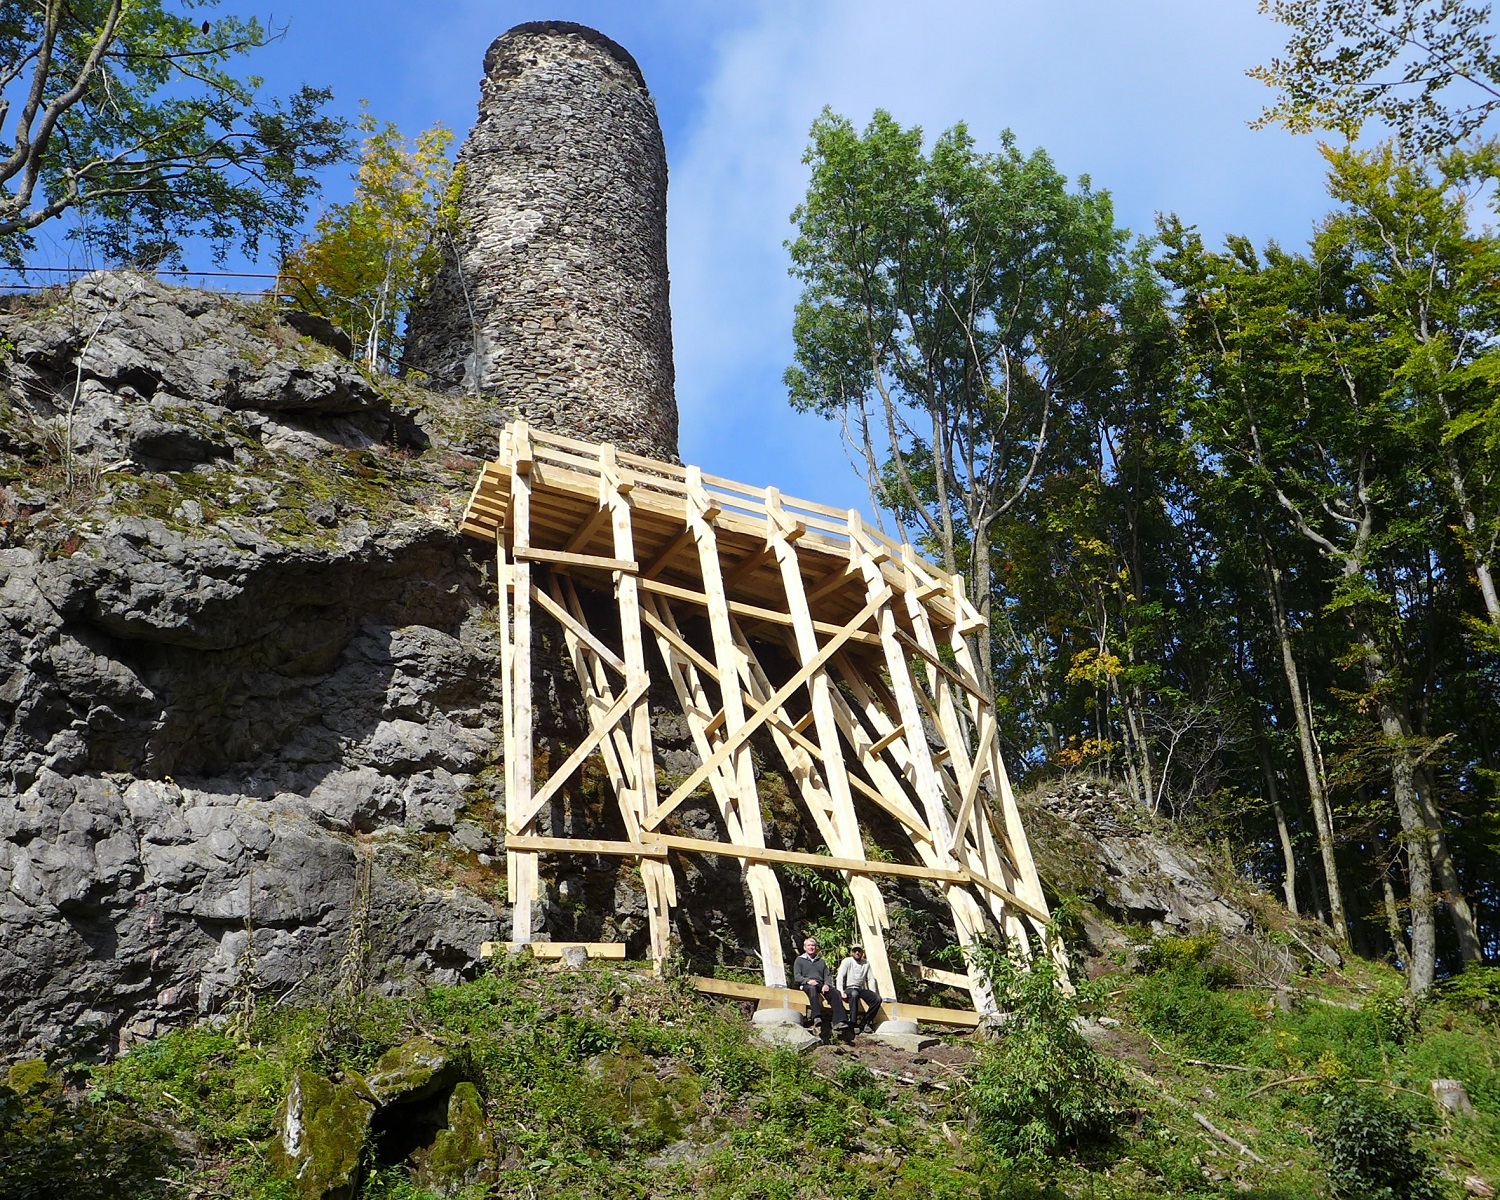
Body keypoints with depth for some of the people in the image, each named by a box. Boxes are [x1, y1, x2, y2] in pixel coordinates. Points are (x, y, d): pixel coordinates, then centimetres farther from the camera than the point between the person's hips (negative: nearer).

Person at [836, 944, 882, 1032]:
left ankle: (866, 1022, -11)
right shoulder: (847, 961, 1)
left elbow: (870, 979, 14)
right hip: (848, 989, -4)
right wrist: (841, 992, -21)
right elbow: (840, 977, -8)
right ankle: (853, 1023, -37)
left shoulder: (866, 964, 14)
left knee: (877, 999, -21)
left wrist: (873, 993, -2)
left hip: (861, 989, 5)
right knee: (854, 994, -40)